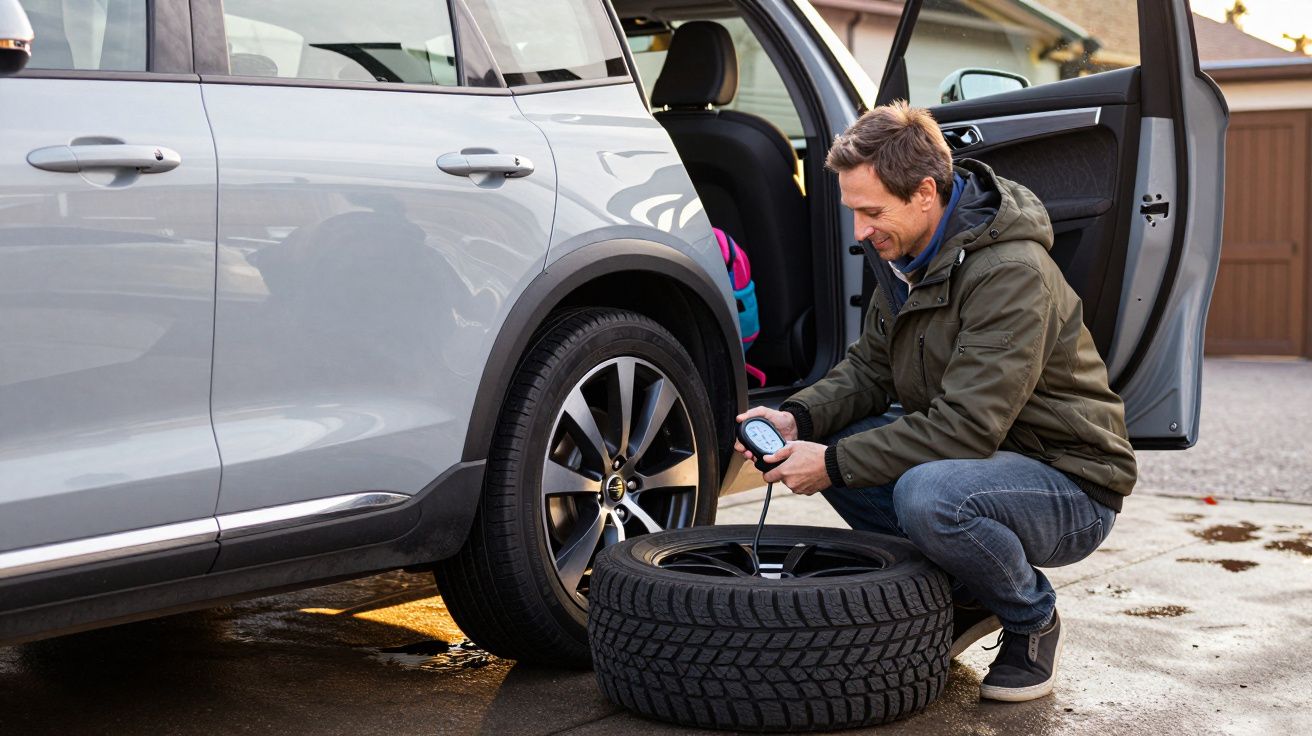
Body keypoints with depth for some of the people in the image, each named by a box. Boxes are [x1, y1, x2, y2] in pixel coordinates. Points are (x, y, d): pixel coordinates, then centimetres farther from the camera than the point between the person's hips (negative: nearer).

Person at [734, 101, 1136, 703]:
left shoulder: (1011, 270, -27)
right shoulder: (904, 254, 1)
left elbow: (965, 426, -31)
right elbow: (870, 367, 8)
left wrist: (836, 464, -27)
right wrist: (800, 418, -11)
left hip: (1070, 484, -9)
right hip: (983, 455, 9)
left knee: (928, 495, -36)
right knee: (831, 440, -4)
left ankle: (1032, 621, -5)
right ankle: (967, 599, 8)